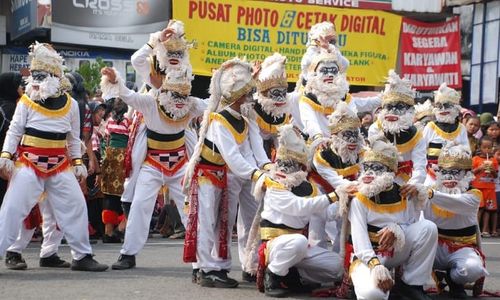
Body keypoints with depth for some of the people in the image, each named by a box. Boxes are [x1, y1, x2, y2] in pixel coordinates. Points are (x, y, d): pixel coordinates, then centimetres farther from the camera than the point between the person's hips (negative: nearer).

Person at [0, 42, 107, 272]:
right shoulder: (27, 102, -3)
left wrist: (77, 162, 9)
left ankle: (82, 256, 14)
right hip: (29, 163, -2)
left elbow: (74, 138, 12)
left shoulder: (70, 105, 4)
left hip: (60, 165, 3)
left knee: (75, 206, 2)